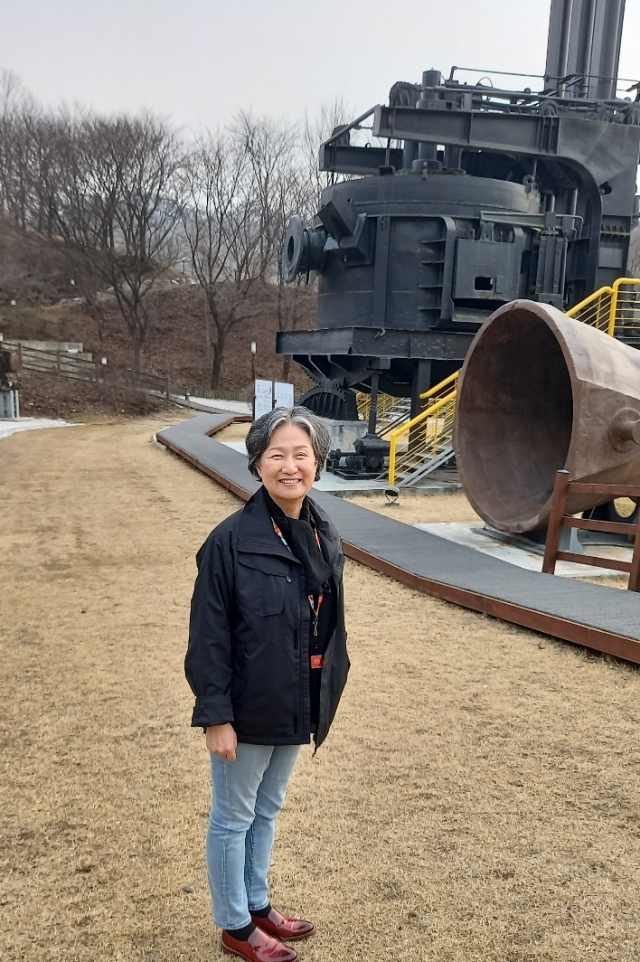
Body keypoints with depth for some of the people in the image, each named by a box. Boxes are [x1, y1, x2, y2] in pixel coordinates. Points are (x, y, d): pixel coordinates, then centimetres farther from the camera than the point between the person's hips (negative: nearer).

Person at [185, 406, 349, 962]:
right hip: (248, 711, -6)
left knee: (268, 811, 24)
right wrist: (216, 716, -17)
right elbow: (208, 638, -17)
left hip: (297, 707, 6)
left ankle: (258, 905, 44)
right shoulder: (231, 541, -20)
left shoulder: (326, 537, -1)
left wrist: (326, 697, 11)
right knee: (234, 818, 14)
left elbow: (331, 624, 8)